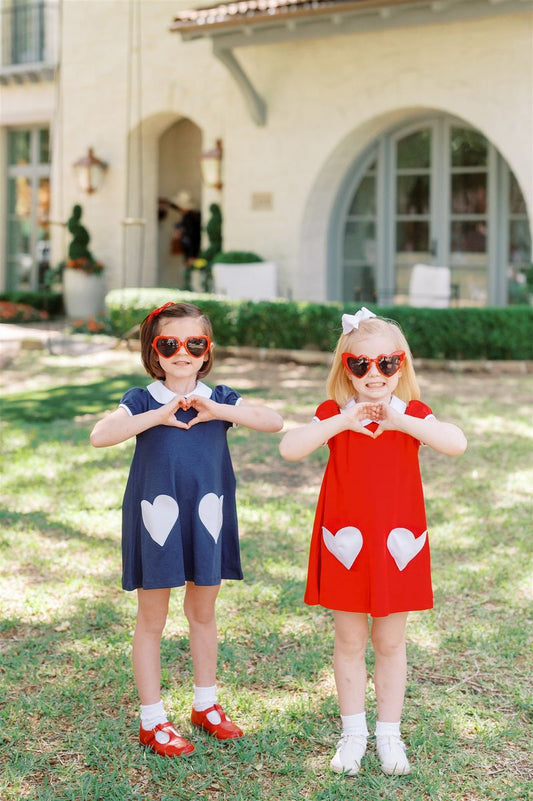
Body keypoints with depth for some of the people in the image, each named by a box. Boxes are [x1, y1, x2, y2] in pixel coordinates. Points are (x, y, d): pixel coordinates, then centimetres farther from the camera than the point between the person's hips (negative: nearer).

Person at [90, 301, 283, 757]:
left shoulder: (219, 401, 2)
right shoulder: (143, 402, -4)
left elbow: (275, 421, -11)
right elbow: (100, 436, -21)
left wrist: (217, 411, -20)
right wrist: (158, 416, -27)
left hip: (205, 521, 3)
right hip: (156, 523, -3)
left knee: (203, 613, 17)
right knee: (151, 620, 7)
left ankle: (206, 704, 35)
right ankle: (152, 721, 18)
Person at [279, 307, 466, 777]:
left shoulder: (412, 415, -1)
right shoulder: (334, 415, -2)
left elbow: (457, 443, -20)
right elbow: (290, 449, -19)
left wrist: (400, 420, -27)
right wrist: (342, 422, -27)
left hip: (397, 545, 0)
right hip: (346, 545, 0)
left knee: (390, 643, 11)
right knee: (349, 642, 10)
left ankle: (389, 734, 24)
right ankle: (353, 733, 24)